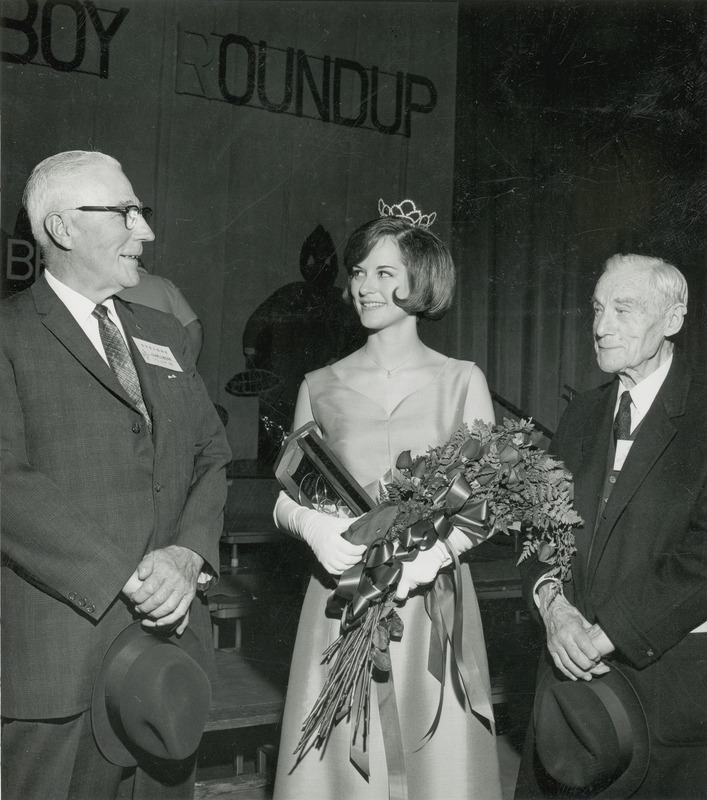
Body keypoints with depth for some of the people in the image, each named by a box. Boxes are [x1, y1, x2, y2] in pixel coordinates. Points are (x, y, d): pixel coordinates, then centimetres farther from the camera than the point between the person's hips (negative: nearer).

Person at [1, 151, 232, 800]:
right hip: (61, 655, -6)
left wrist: (187, 554, -7)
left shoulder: (165, 335, 16)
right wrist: (126, 578, -19)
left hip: (173, 632, 6)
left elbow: (211, 454, 11)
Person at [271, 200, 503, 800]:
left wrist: (430, 557, -18)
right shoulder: (321, 387, 6)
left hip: (432, 596, -1)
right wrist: (313, 526, -14)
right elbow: (287, 496, 8)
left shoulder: (462, 381, 2)